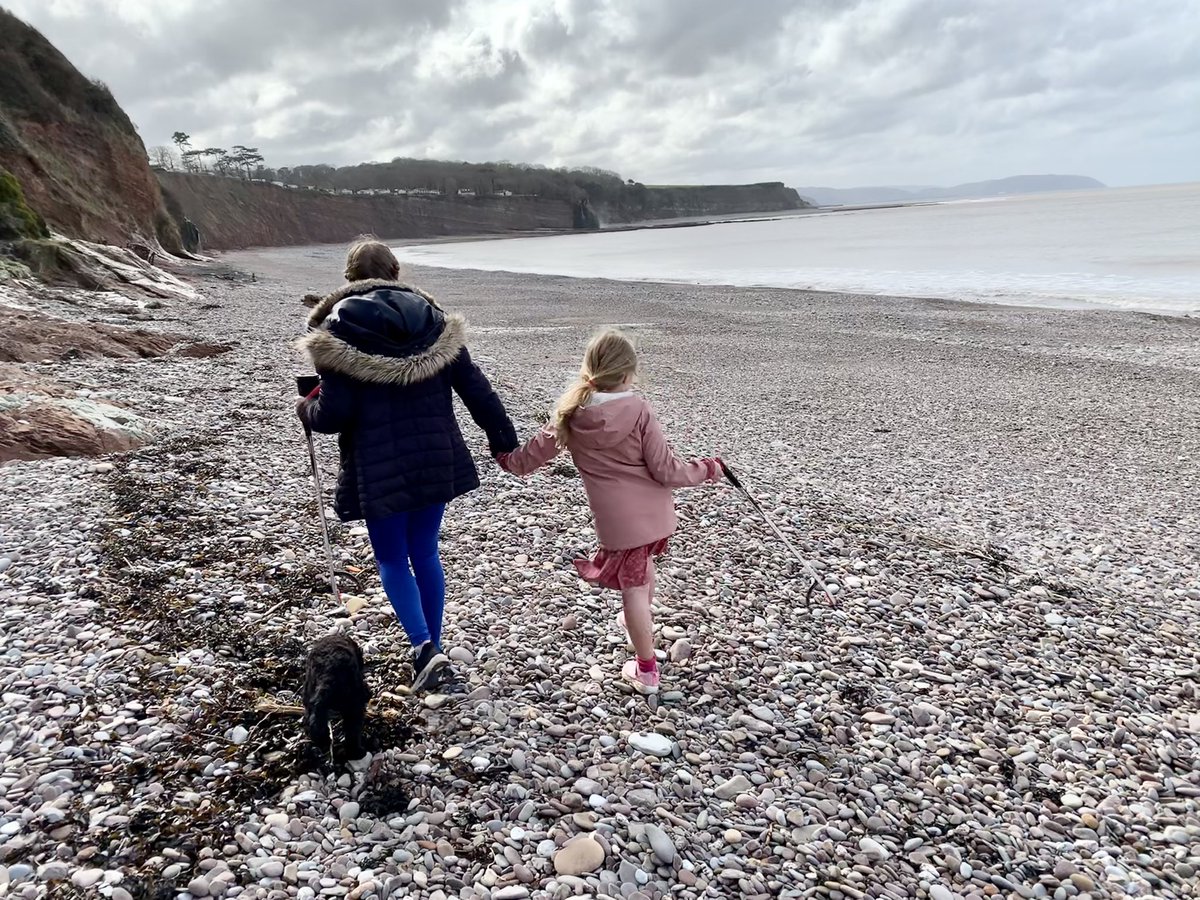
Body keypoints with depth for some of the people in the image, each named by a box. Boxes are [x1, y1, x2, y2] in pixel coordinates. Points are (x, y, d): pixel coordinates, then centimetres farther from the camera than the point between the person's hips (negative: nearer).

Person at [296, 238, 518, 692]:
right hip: (435, 462, 4)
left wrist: (306, 409, 10)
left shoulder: (340, 330, -9)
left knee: (392, 560, 10)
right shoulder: (434, 322, 3)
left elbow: (334, 415, -12)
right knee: (425, 554, 17)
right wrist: (503, 439, 12)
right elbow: (475, 388, 3)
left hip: (379, 469, -4)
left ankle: (424, 647, -7)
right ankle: (432, 648, 27)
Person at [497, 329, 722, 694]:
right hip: (653, 511, 1)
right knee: (644, 566, 29)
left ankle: (646, 670, 18)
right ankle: (639, 620, 56)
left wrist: (507, 460, 27)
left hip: (617, 518, -1)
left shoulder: (572, 415, -8)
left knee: (634, 589, 9)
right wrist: (706, 469, 2)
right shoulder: (639, 411, -15)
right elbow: (665, 470, -14)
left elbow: (534, 453, 6)